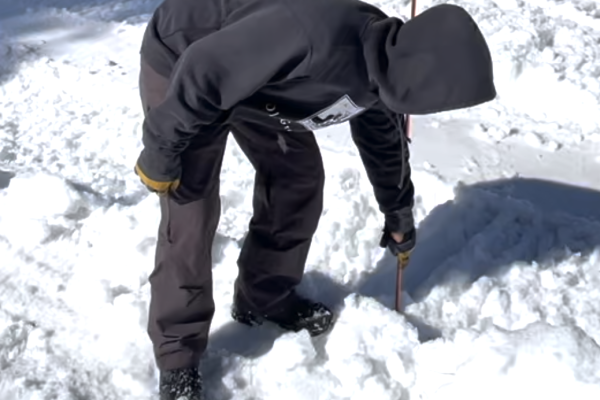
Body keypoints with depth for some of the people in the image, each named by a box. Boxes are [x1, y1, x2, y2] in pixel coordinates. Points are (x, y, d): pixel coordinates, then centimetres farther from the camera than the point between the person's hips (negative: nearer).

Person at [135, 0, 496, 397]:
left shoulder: (386, 64, -11)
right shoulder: (315, 39, -41)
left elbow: (385, 140, 10)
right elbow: (204, 70, -33)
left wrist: (398, 213, 24)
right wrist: (161, 152, -22)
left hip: (259, 75, 8)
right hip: (181, 64, -7)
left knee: (300, 178, 7)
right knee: (191, 216, -9)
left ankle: (266, 297, 27)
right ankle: (177, 357, 7)